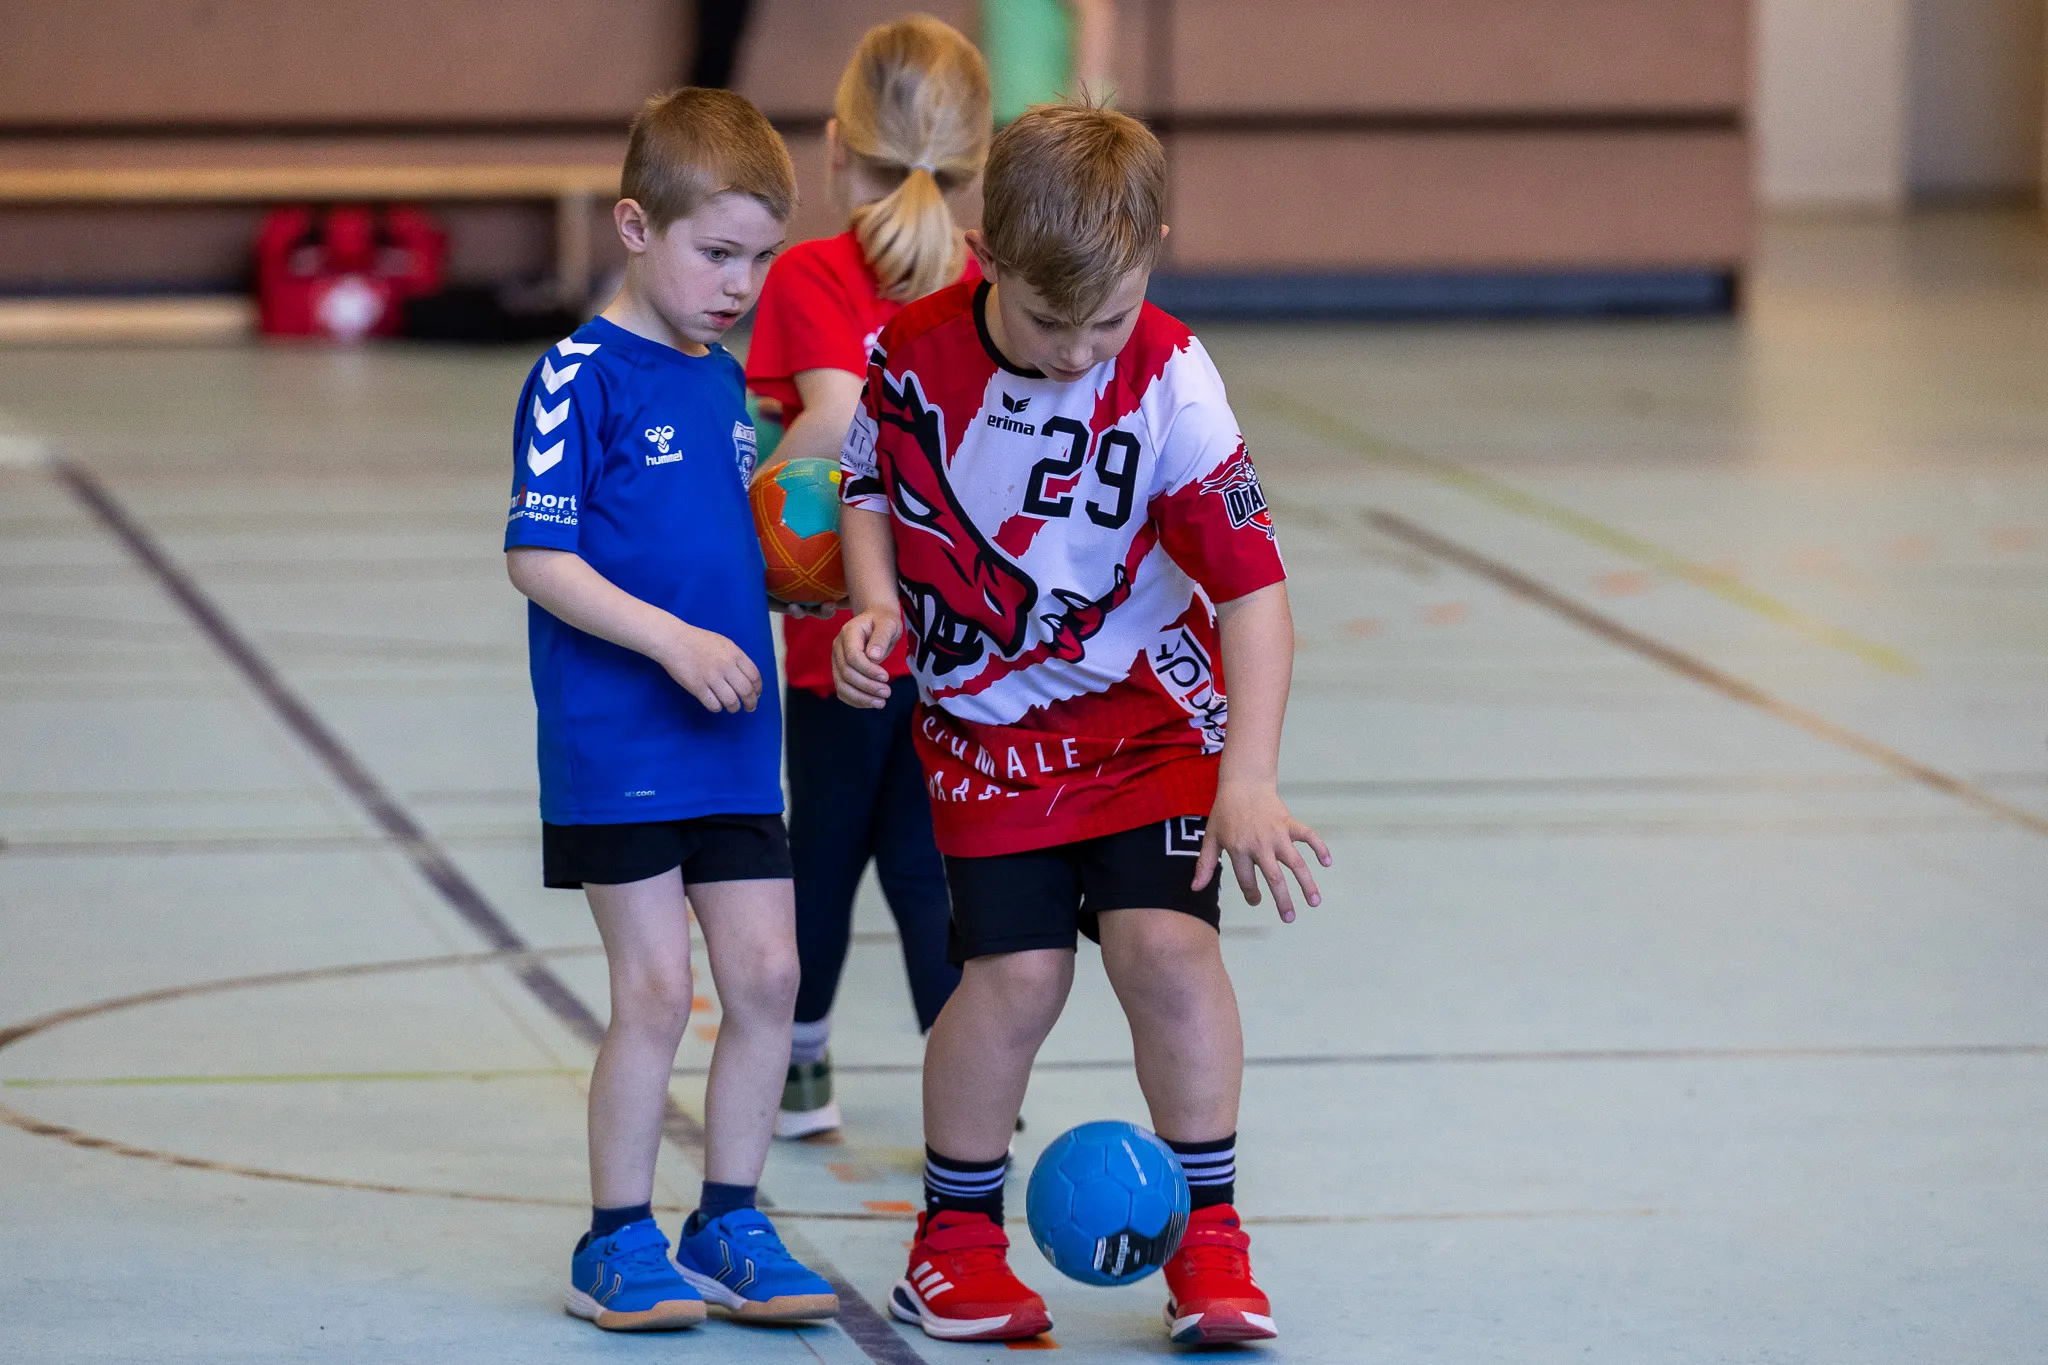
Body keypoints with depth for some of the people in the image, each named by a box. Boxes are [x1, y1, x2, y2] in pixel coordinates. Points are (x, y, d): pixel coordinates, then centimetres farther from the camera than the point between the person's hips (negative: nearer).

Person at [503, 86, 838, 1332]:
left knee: (767, 977, 5)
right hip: (616, 747, -7)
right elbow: (537, 558, -15)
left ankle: (730, 1227, 17)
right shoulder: (583, 377, -11)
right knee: (657, 988, -6)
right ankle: (618, 1244, 7)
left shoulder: (726, 383, 13)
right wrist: (673, 640, -22)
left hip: (733, 746, 7)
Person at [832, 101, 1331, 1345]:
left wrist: (1249, 775, -30)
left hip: (1150, 707, -1)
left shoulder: (1169, 381, -21)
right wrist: (877, 602, -13)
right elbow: (873, 489, 7)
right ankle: (958, 1234, 15)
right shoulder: (913, 356, -15)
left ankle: (1210, 1238, 2)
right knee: (1017, 970, -7)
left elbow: (1252, 582, -23)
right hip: (986, 717, 1)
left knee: (1165, 941, -14)